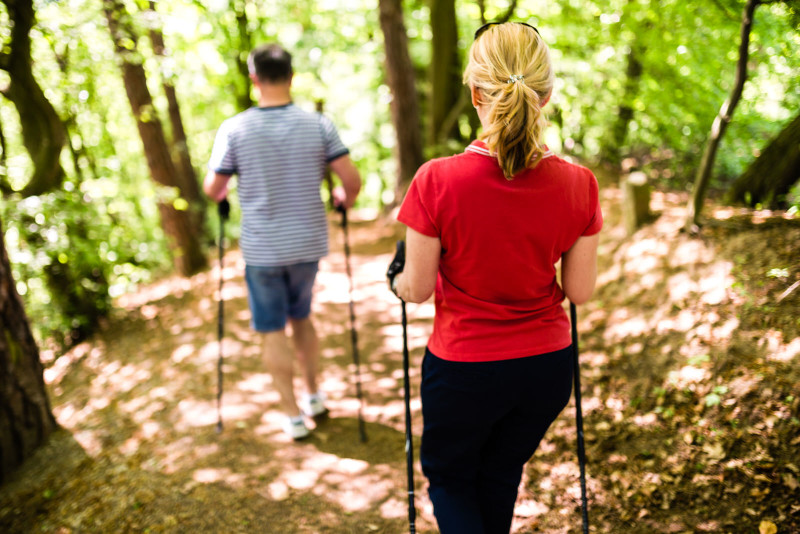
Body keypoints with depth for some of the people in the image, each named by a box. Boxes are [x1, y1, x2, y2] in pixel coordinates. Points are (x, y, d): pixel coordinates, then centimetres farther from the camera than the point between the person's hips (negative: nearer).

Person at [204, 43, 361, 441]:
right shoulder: (318, 125, -8)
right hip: (308, 244, 3)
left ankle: (293, 416, 16)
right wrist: (343, 199, 15)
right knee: (301, 317, 24)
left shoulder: (233, 130, -12)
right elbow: (352, 181, -8)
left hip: (262, 249, -3)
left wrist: (223, 194, 19)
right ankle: (314, 396, 34)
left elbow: (212, 190, -4)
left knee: (272, 330, 11)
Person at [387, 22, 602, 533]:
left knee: (448, 475, 24)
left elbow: (417, 289, -12)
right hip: (546, 366, 4)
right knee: (501, 477, 28)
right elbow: (580, 291, -4)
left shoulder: (438, 180, -22)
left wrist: (396, 280, 10)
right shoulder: (578, 184, -13)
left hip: (464, 368, -3)